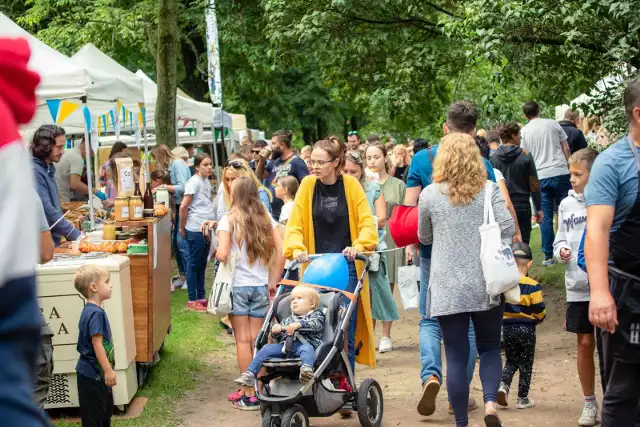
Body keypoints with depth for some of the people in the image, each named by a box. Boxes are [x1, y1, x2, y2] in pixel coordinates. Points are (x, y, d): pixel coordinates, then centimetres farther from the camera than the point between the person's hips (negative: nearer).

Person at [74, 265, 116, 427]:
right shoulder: (96, 313, -22)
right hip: (93, 375, -10)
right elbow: (97, 344, -25)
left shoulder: (91, 310, 9)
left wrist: (107, 369, 23)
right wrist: (108, 370, -22)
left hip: (98, 373, 10)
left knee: (106, 409, 21)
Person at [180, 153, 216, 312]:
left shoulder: (207, 181, 12)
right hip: (196, 230, -8)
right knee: (194, 265, -1)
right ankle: (192, 301, 5)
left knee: (202, 265, 14)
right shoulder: (194, 182, -13)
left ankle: (201, 298, 23)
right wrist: (182, 228, -7)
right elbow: (183, 206, -14)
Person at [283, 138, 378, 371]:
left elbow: (367, 223, -4)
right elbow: (295, 223, 1)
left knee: (346, 329, -2)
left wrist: (358, 246, -21)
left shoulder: (351, 184, -1)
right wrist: (297, 248, -16)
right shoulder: (308, 184, 3)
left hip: (347, 266, -1)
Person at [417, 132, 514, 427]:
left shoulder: (429, 194, -1)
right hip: (485, 284, 1)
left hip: (447, 288, -1)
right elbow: (508, 228, -11)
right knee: (489, 348, 15)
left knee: (456, 356, 5)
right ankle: (490, 401, -8)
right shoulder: (489, 190, -1)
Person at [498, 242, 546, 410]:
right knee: (526, 364, 9)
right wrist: (539, 318, 12)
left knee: (511, 361, 18)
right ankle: (523, 398, 12)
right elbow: (539, 310, -10)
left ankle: (503, 384, -7)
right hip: (527, 328, -3)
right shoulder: (533, 286, -13)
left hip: (507, 327, 3)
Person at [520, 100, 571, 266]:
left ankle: (548, 256, 4)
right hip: (560, 172, 0)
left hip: (540, 177, 0)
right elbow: (566, 149, 4)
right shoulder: (552, 124, 3)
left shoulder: (524, 132, 2)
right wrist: (569, 166, 15)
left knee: (545, 218, 3)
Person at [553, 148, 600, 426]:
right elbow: (561, 239, 14)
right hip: (578, 287, 4)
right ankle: (589, 404, 22)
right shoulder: (567, 204, 5)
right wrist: (561, 250, -6)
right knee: (585, 344, 9)